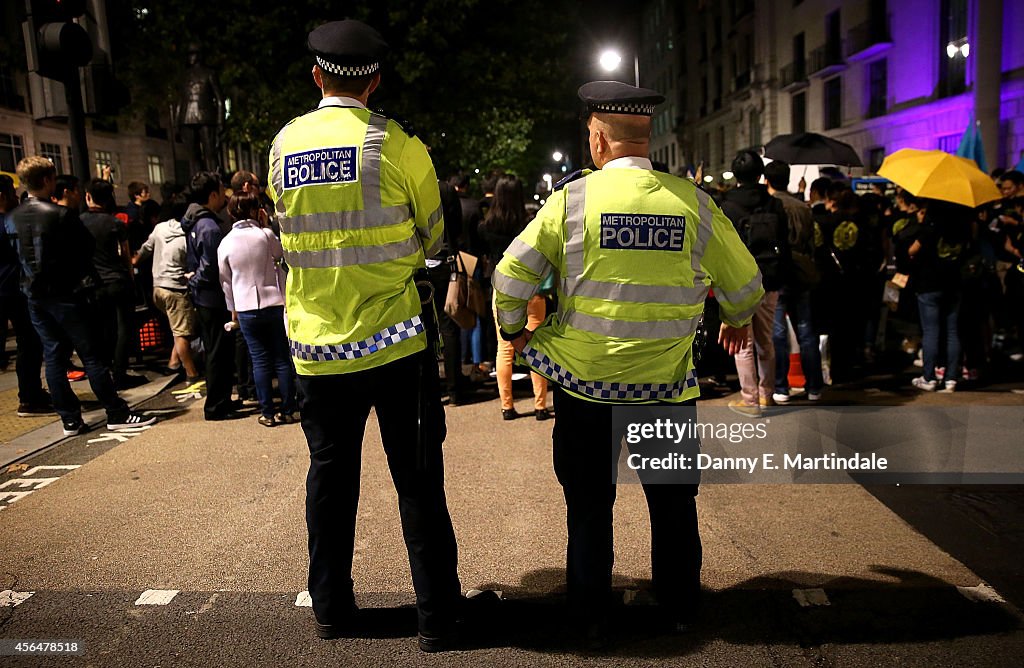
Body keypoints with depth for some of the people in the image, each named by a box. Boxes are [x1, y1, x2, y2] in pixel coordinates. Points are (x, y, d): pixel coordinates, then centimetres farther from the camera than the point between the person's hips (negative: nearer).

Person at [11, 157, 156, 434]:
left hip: (35, 295, 6)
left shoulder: (16, 216, 5)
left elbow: (20, 253, 13)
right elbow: (87, 246, -7)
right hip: (65, 294, -6)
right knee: (91, 355, -1)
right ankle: (116, 414, 4)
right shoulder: (60, 214, -15)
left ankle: (70, 419, 13)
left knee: (53, 356, 8)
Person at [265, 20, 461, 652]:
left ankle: (331, 608, 29)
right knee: (418, 480, 7)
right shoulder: (397, 144, -8)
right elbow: (433, 238, 4)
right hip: (396, 341, -3)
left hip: (318, 345, 4)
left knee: (330, 476, 16)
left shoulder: (285, 143, 4)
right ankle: (437, 616, 17)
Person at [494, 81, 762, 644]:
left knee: (589, 503, 16)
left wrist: (513, 330, 11)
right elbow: (744, 283, 5)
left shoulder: (572, 199, -10)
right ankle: (679, 604, 37)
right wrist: (736, 322, 26)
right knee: (673, 502, 20)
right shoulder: (693, 202, -5)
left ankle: (589, 614, 29)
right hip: (668, 386, 1)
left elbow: (511, 276, -8)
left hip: (584, 381, -1)